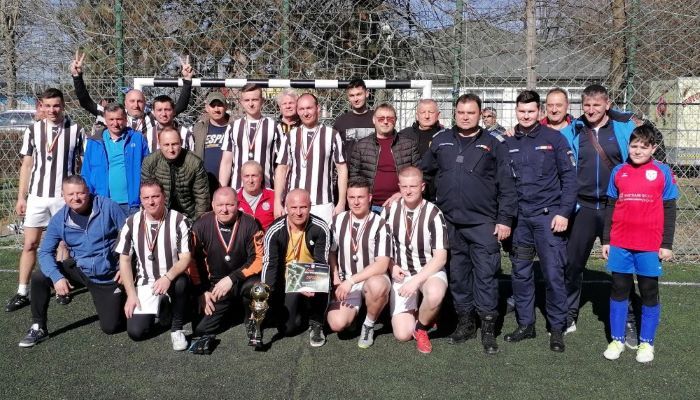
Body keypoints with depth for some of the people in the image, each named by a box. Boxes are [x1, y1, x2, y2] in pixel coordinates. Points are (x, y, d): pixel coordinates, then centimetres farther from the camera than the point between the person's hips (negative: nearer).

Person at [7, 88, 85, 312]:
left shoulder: (75, 130, -2)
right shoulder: (33, 130, 2)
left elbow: (82, 164, 4)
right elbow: (26, 165, 7)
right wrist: (21, 197, 5)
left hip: (65, 196, -1)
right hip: (37, 196, 2)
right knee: (30, 244, 4)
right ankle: (22, 293, 10)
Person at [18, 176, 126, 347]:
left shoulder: (108, 207, -17)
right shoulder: (59, 220, -8)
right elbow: (45, 252, -8)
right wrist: (57, 277, -26)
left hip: (109, 275, -3)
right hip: (79, 269, 3)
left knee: (110, 327, -4)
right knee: (39, 277, -19)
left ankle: (119, 302, 31)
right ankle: (38, 328, 0)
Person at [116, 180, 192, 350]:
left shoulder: (179, 221, -10)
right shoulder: (132, 223, -2)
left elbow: (185, 258, -12)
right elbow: (124, 260, 3)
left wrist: (168, 277, -31)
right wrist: (131, 294, -5)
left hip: (172, 279, -2)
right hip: (145, 283, 2)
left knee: (181, 282, -38)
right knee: (136, 331, -15)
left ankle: (177, 328, -11)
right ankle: (159, 307, 21)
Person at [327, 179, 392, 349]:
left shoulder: (380, 225, -11)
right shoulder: (338, 221, 2)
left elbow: (382, 264, -17)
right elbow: (331, 253, 13)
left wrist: (351, 280, -21)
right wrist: (336, 279, -1)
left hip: (373, 278, -3)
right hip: (345, 283, 3)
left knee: (377, 286, -40)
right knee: (337, 324, -22)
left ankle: (369, 324, -9)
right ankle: (355, 308, 15)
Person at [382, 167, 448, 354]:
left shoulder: (433, 214, -14)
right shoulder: (390, 211, -3)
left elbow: (440, 257, -16)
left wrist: (416, 281, -25)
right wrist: (391, 266, -5)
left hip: (430, 270, -2)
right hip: (401, 274, 2)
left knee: (435, 294, -39)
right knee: (402, 334, -11)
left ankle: (422, 327, -5)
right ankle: (416, 311, 25)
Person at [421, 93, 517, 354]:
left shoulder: (494, 143, 2)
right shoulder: (441, 141, 10)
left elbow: (507, 185, -1)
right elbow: (423, 173, 19)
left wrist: (505, 219, -6)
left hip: (483, 223, -3)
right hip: (450, 222, 3)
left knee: (486, 274, -2)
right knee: (457, 274, 10)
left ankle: (488, 328, 8)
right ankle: (465, 323, 24)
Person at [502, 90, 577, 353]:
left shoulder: (554, 139, -1)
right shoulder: (508, 144, 9)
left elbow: (569, 177, -3)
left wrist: (564, 212, -10)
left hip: (548, 215, -3)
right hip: (519, 218, 4)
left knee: (553, 274, -1)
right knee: (520, 274, 9)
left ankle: (557, 329, 12)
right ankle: (525, 325, 22)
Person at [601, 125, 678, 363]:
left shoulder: (663, 173, 0)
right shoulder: (619, 172, 6)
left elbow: (669, 210, 2)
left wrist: (667, 244, -2)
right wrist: (606, 240, 8)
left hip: (650, 246, -2)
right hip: (619, 244, 2)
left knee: (649, 293, 8)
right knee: (619, 290, 9)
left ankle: (647, 343, 20)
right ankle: (617, 339, 20)